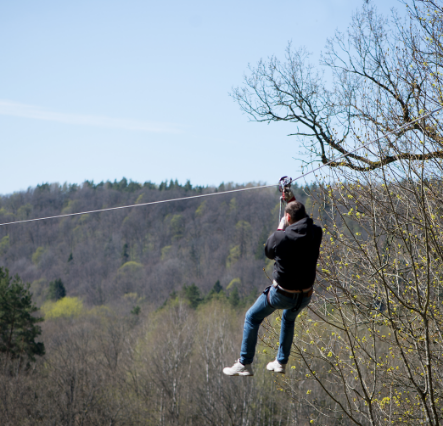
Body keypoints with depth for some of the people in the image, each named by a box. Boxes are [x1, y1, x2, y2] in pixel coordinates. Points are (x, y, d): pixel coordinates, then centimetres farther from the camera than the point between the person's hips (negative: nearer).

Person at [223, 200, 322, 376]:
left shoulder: (281, 237, -21)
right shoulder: (315, 234, -11)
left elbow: (268, 252, 0)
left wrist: (280, 229, 12)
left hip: (281, 295, -4)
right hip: (305, 296, 5)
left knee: (252, 317, 17)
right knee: (289, 318, 35)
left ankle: (245, 364, 15)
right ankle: (281, 362, 38)